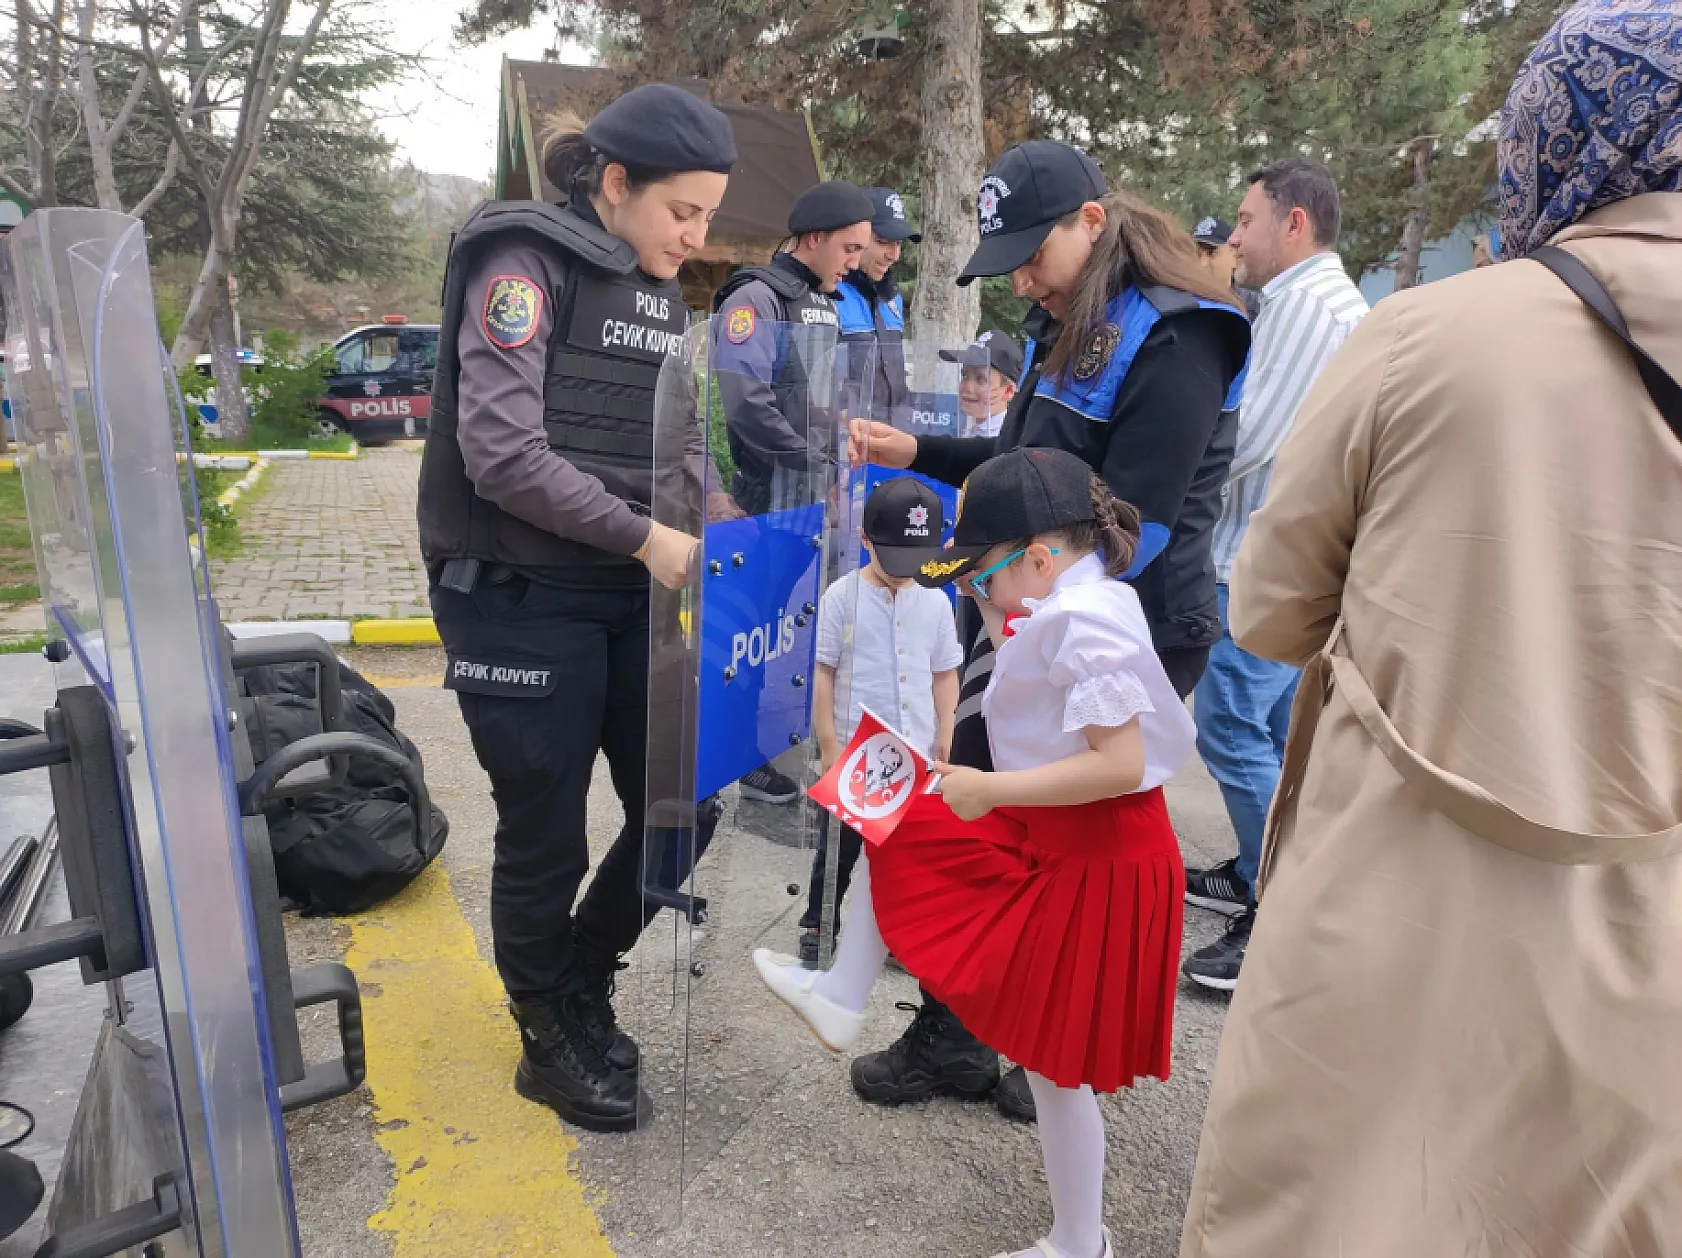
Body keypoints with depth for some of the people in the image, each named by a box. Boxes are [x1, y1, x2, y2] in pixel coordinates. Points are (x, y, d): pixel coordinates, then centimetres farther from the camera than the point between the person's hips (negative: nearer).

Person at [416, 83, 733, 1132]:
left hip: (628, 600, 7)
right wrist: (647, 538, -19)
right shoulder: (527, 263, -9)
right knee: (546, 838, 5)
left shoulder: (662, 296, 14)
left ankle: (580, 982, 35)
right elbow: (502, 451, -19)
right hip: (520, 601, -7)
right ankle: (555, 1043, 30)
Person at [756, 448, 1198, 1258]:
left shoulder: (1086, 622, -26)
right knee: (894, 838, 15)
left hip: (1094, 863, -10)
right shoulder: (1070, 608, 5)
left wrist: (992, 789, -26)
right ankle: (840, 1003, 29)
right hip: (1044, 838, 10)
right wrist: (1000, 619, 6)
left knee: (1052, 1060, 7)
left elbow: (1122, 763, -31)